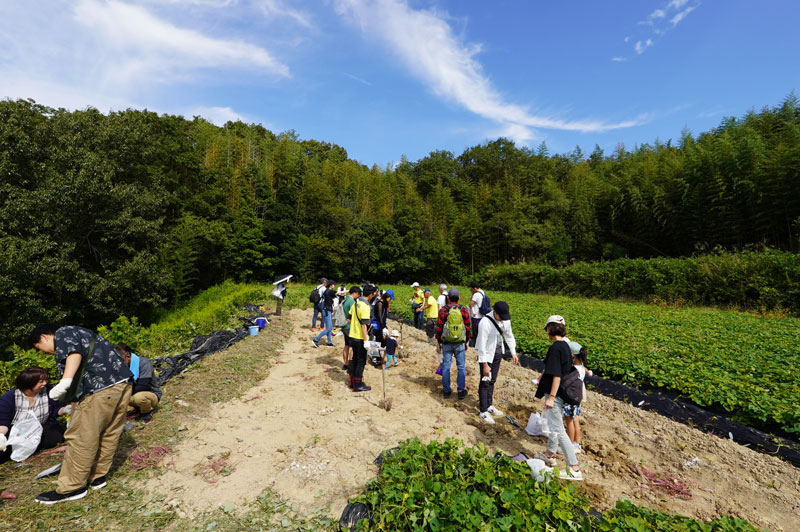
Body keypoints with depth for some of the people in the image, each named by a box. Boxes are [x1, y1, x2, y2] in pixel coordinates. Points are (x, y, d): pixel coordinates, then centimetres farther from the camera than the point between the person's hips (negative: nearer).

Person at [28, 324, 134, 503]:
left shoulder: (63, 333, 7)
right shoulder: (81, 333, 32)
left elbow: (75, 353, -17)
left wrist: (65, 381, -27)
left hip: (101, 388, -10)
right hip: (123, 383, 10)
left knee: (82, 438, 2)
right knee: (109, 434, 18)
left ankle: (72, 488, 13)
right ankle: (97, 476, 30)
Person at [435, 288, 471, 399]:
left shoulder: (443, 310, -7)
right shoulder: (464, 310, -5)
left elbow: (439, 328, -4)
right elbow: (468, 327, 1)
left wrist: (438, 343, 5)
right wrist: (467, 341, 15)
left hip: (446, 343, 0)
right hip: (460, 343, 0)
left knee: (446, 366, 10)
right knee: (461, 367, 11)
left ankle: (446, 390, 18)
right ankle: (461, 391, 16)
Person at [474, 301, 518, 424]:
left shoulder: (505, 319, -9)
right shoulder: (485, 323, -29)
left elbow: (509, 336, 7)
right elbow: (481, 344, -25)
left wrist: (513, 353, 2)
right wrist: (485, 365, -22)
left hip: (498, 352, 6)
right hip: (487, 354, -6)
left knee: (492, 380, 17)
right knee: (485, 381, -1)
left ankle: (489, 405, 32)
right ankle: (483, 411, 10)